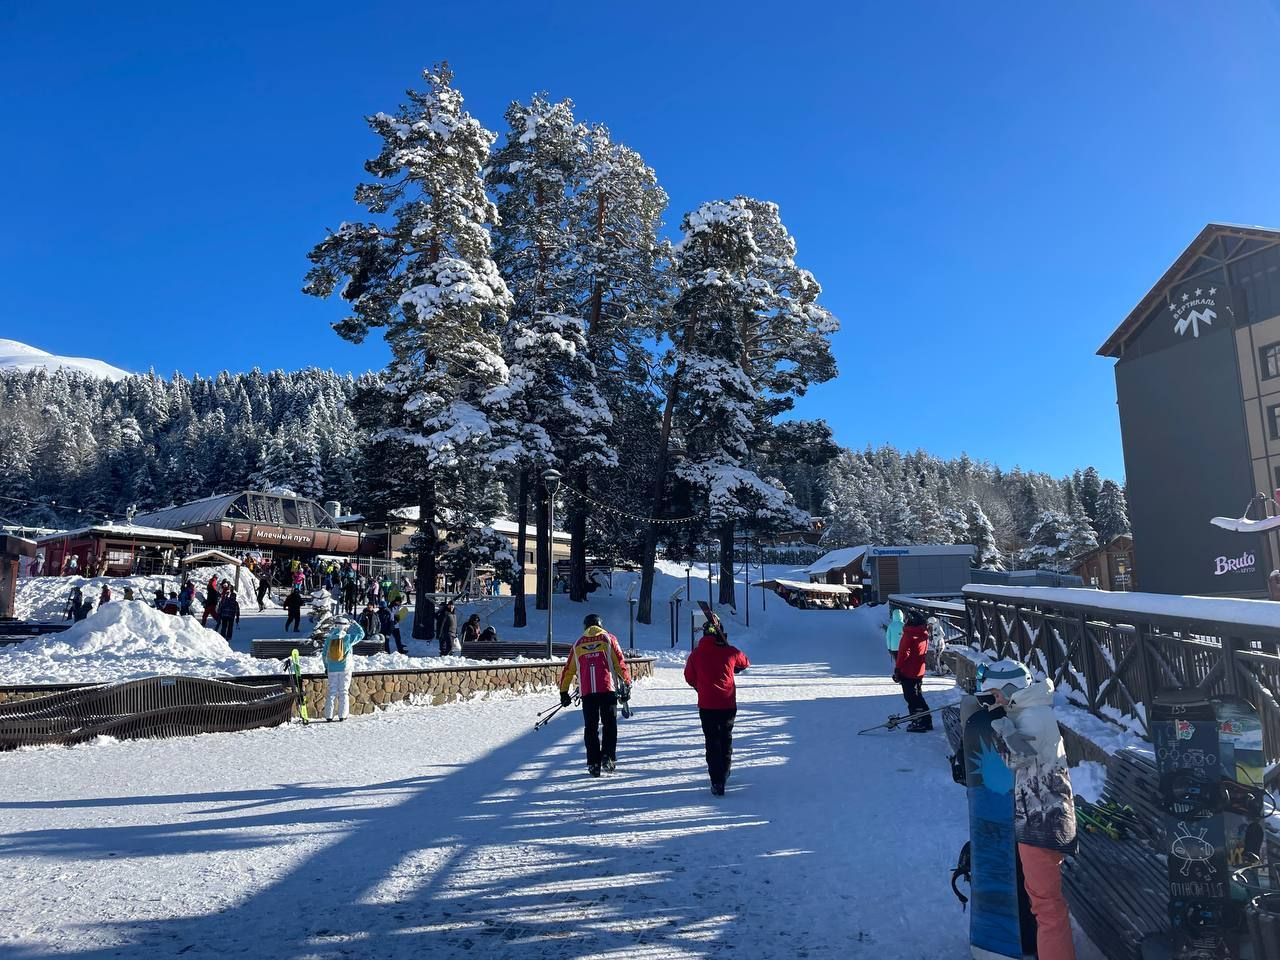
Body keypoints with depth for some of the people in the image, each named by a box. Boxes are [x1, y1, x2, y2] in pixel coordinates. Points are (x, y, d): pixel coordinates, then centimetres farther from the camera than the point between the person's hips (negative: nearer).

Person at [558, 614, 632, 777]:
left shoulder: (578, 644, 17)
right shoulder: (608, 638, 11)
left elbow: (568, 670, 19)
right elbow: (620, 663, 3)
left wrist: (563, 692, 26)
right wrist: (627, 684, 6)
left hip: (587, 691, 2)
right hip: (608, 689, -2)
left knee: (590, 727, 8)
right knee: (610, 724, 9)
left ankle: (593, 763, 5)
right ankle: (608, 757, -1)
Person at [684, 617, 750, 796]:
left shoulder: (696, 654, -5)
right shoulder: (730, 651, -6)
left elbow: (689, 677, 7)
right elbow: (745, 662, 14)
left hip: (706, 706, -1)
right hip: (728, 705, 1)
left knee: (712, 742, 6)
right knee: (726, 739, 21)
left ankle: (717, 782, -3)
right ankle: (723, 774, 31)